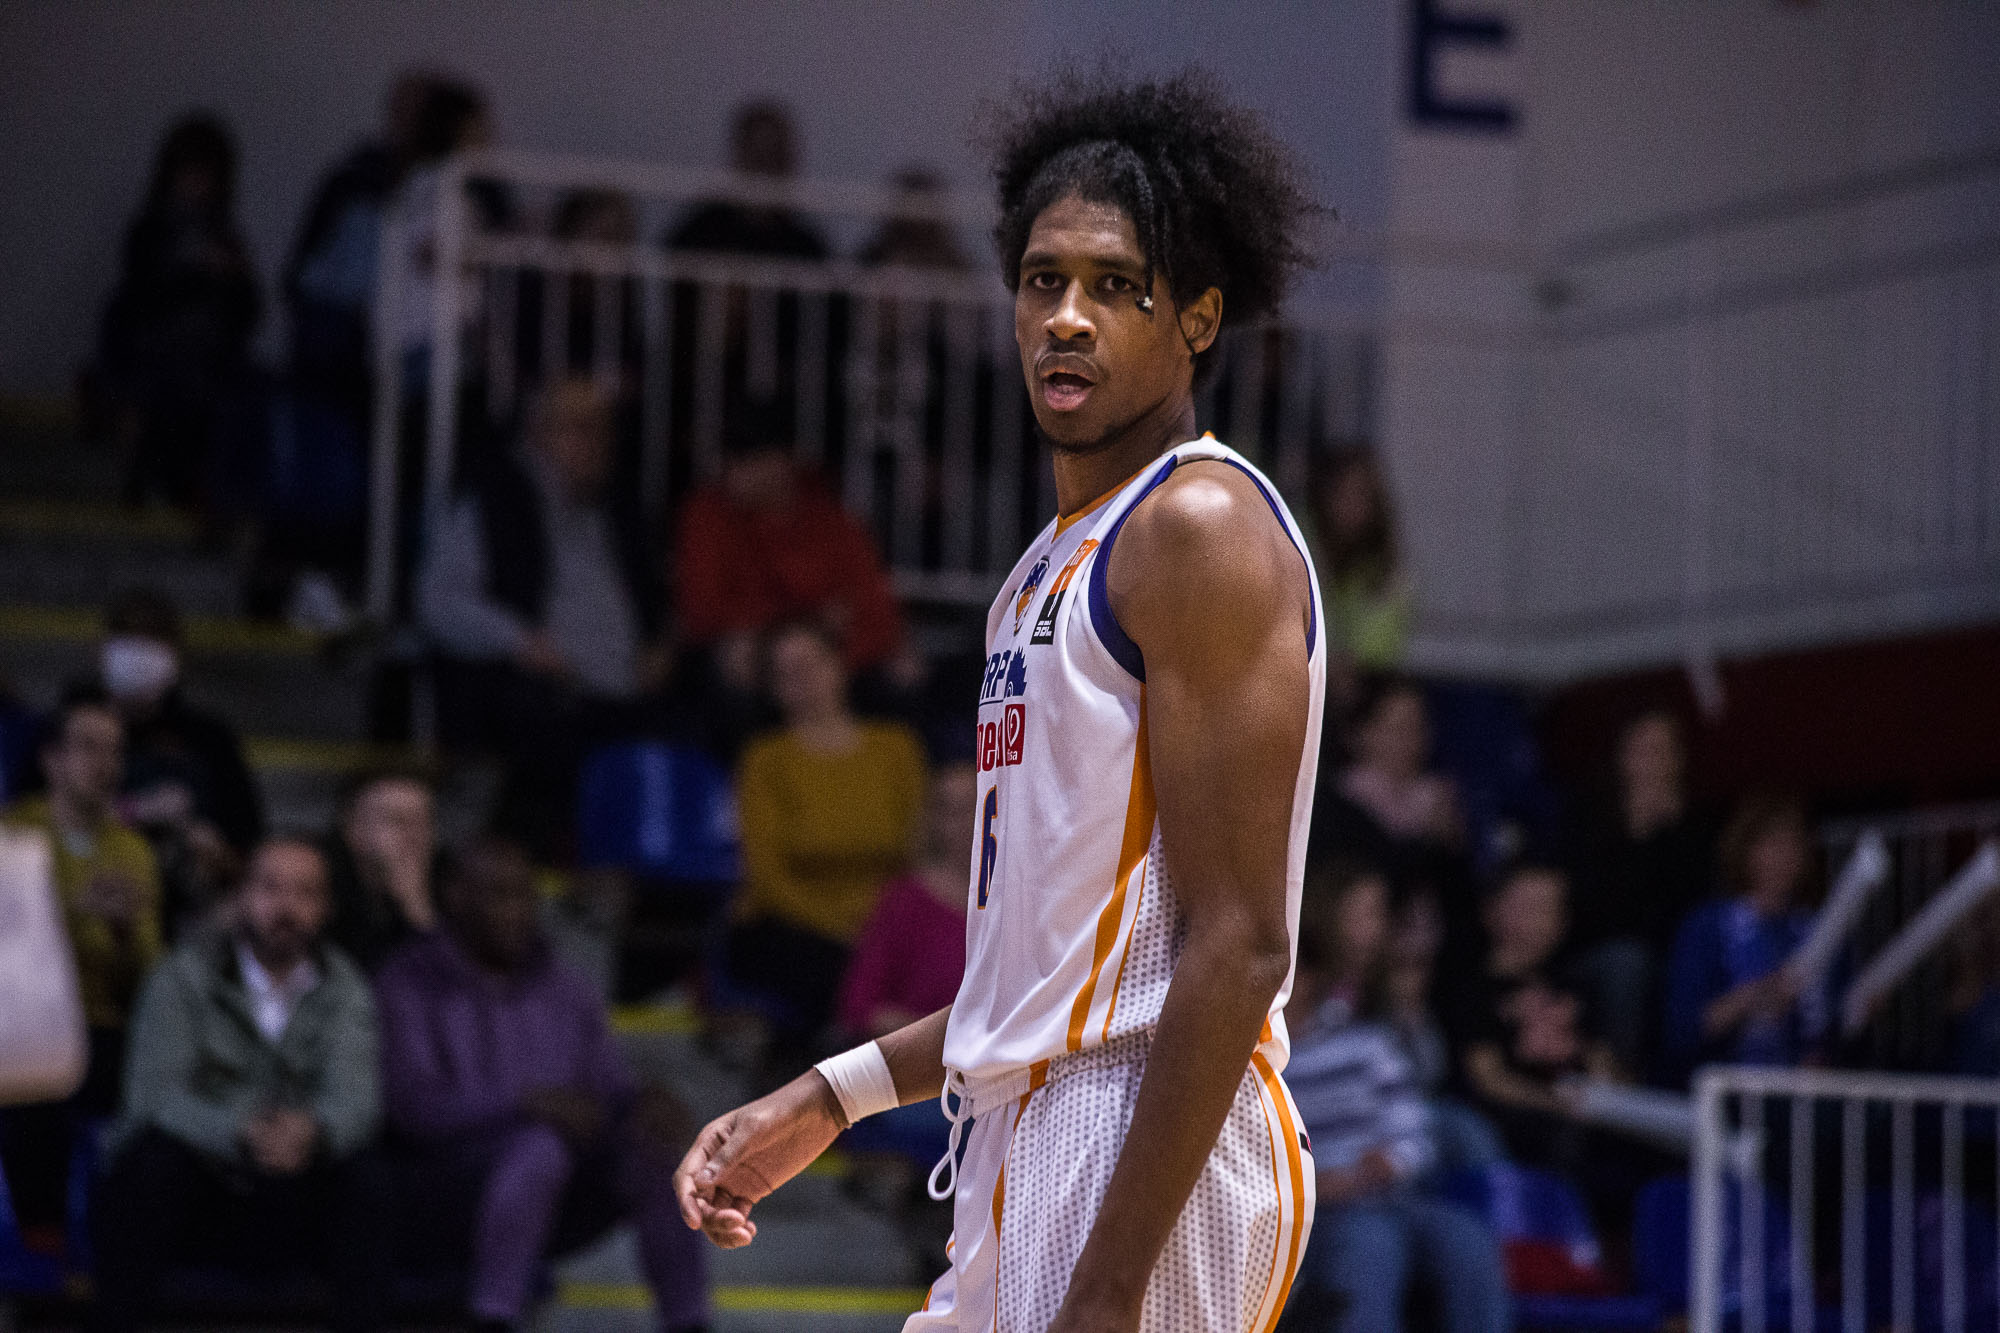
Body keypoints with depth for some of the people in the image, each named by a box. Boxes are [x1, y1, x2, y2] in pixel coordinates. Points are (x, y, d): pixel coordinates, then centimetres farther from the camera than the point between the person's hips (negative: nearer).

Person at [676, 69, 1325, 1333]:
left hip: (1148, 1150, -10)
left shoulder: (1201, 527, -11)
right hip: (1033, 1136, 10)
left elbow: (1238, 945, -19)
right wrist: (834, 1098, 23)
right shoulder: (1063, 555, 20)